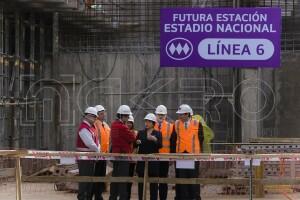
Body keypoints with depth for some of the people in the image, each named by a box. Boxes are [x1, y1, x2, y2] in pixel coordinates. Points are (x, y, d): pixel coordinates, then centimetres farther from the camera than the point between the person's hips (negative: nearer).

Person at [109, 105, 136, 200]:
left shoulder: (114, 124, 10)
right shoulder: (122, 127, -19)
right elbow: (132, 138, -13)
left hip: (115, 152, 9)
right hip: (123, 153, -9)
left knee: (115, 176, 14)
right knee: (123, 178, -5)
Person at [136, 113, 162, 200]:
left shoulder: (158, 133, 5)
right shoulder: (140, 133, 10)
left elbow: (160, 145, -6)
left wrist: (155, 139, -23)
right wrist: (137, 142, -11)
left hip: (153, 160, -1)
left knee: (154, 182, 0)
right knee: (141, 182, 2)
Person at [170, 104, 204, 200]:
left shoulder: (197, 124, 3)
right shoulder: (176, 124, 7)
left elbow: (201, 139, 7)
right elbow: (173, 140, 8)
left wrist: (199, 152, 3)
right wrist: (172, 153, 4)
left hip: (193, 154, -1)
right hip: (180, 154, 1)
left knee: (193, 177, 2)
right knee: (181, 177, 2)